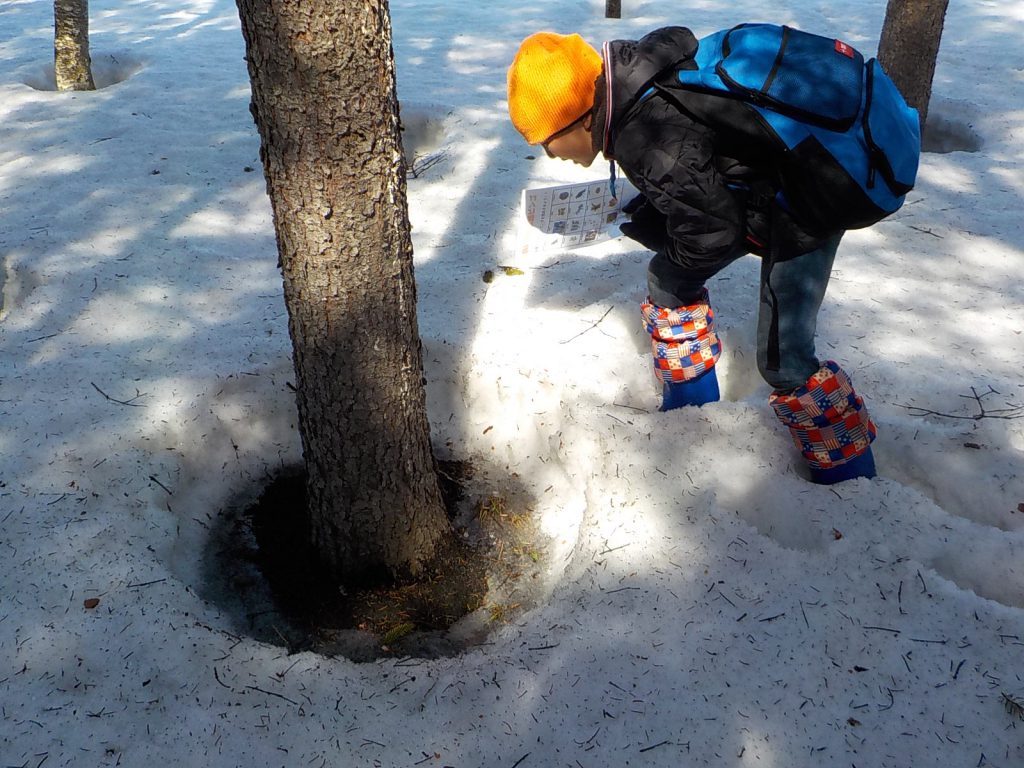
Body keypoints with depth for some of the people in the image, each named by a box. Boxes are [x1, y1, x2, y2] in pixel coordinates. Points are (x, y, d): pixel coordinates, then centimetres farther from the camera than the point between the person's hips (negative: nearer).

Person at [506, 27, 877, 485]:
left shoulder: (649, 144, -35)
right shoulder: (629, 76, -7)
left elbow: (712, 237, -26)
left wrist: (652, 232, -9)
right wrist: (651, 208, 1)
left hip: (799, 215, -9)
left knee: (781, 361, -10)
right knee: (669, 281, 15)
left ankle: (848, 474, 12)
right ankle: (690, 406, 33)